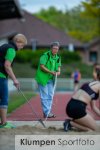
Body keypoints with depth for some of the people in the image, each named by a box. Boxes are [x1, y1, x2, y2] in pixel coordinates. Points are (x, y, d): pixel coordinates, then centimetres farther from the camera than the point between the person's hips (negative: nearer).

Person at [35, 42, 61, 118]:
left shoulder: (58, 57, 7)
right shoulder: (45, 55, -16)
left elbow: (58, 66, 14)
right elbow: (41, 66, -19)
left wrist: (58, 71, -9)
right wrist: (51, 72, -25)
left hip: (51, 78, 7)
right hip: (43, 78, -7)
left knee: (50, 95, 11)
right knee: (44, 96, -5)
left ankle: (48, 111, 21)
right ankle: (46, 112, -3)